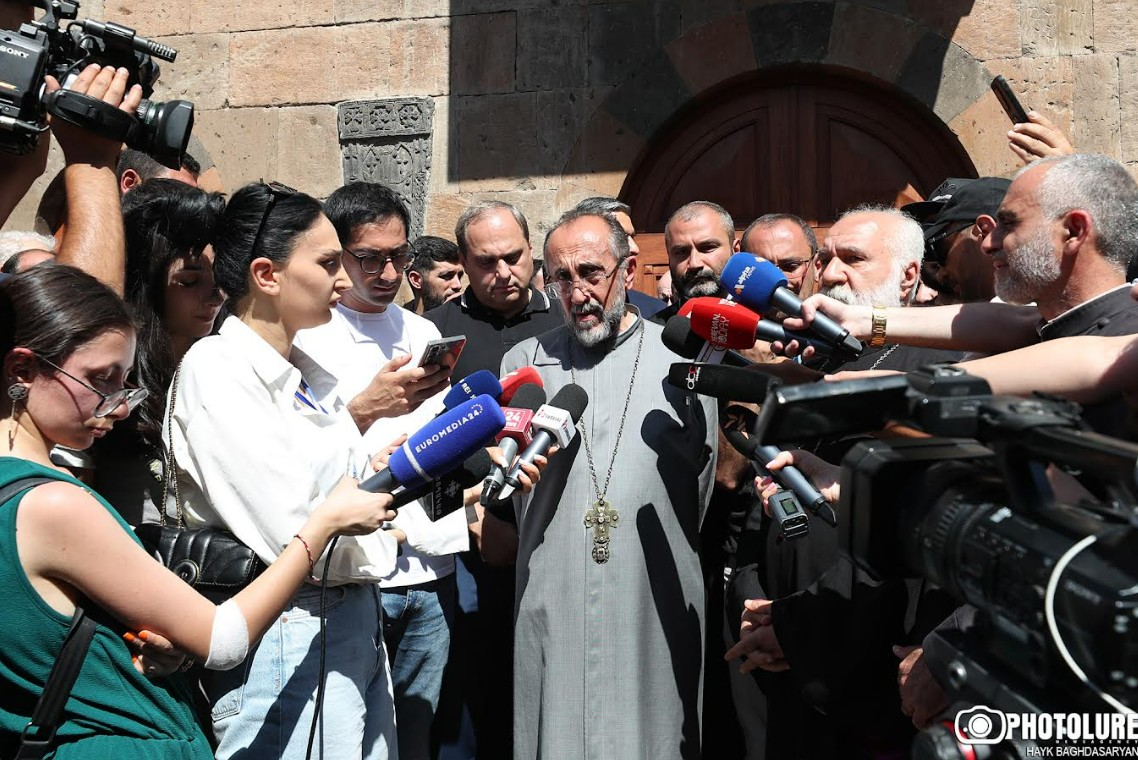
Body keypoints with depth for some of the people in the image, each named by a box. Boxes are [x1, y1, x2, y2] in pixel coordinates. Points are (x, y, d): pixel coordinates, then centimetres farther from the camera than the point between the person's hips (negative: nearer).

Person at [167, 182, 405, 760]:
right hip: (287, 640, -8)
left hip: (358, 625, 8)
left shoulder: (309, 371, 10)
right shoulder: (216, 369, -14)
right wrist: (378, 548, -4)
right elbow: (297, 540, -20)